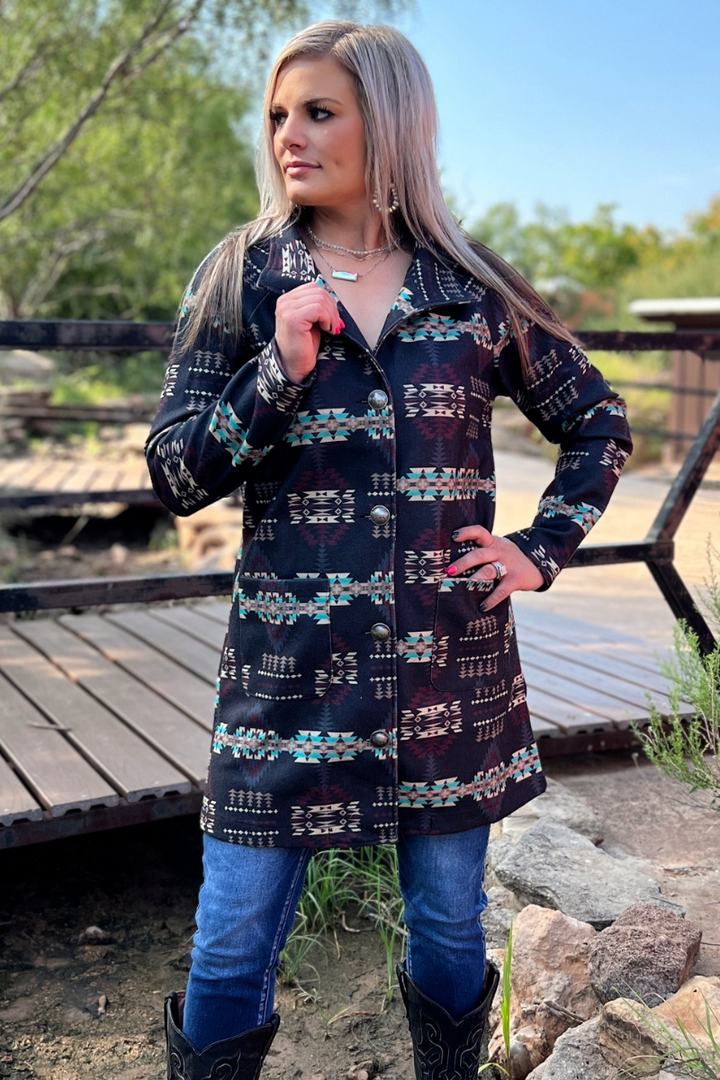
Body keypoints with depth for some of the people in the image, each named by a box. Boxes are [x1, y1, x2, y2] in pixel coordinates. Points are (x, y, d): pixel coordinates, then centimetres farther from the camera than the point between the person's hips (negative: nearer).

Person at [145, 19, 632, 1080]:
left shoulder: (472, 289, 3)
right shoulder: (243, 277, 2)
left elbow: (599, 420, 14)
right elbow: (175, 476, -2)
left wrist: (541, 550, 3)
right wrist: (281, 370, -15)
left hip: (451, 667, 1)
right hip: (289, 665, -1)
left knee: (450, 924, 16)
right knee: (233, 940, 5)